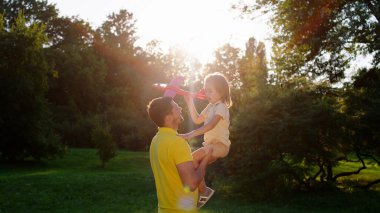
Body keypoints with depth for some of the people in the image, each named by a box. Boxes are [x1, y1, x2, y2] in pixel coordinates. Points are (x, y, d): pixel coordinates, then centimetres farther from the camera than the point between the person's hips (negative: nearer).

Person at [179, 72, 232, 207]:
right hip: (211, 145, 10)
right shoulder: (210, 106, 15)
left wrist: (191, 134, -39)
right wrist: (190, 104, 13)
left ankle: (203, 191, -11)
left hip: (220, 145, -10)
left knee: (192, 159, -23)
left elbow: (211, 125, -30)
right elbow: (197, 120, 23)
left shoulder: (221, 107, -15)